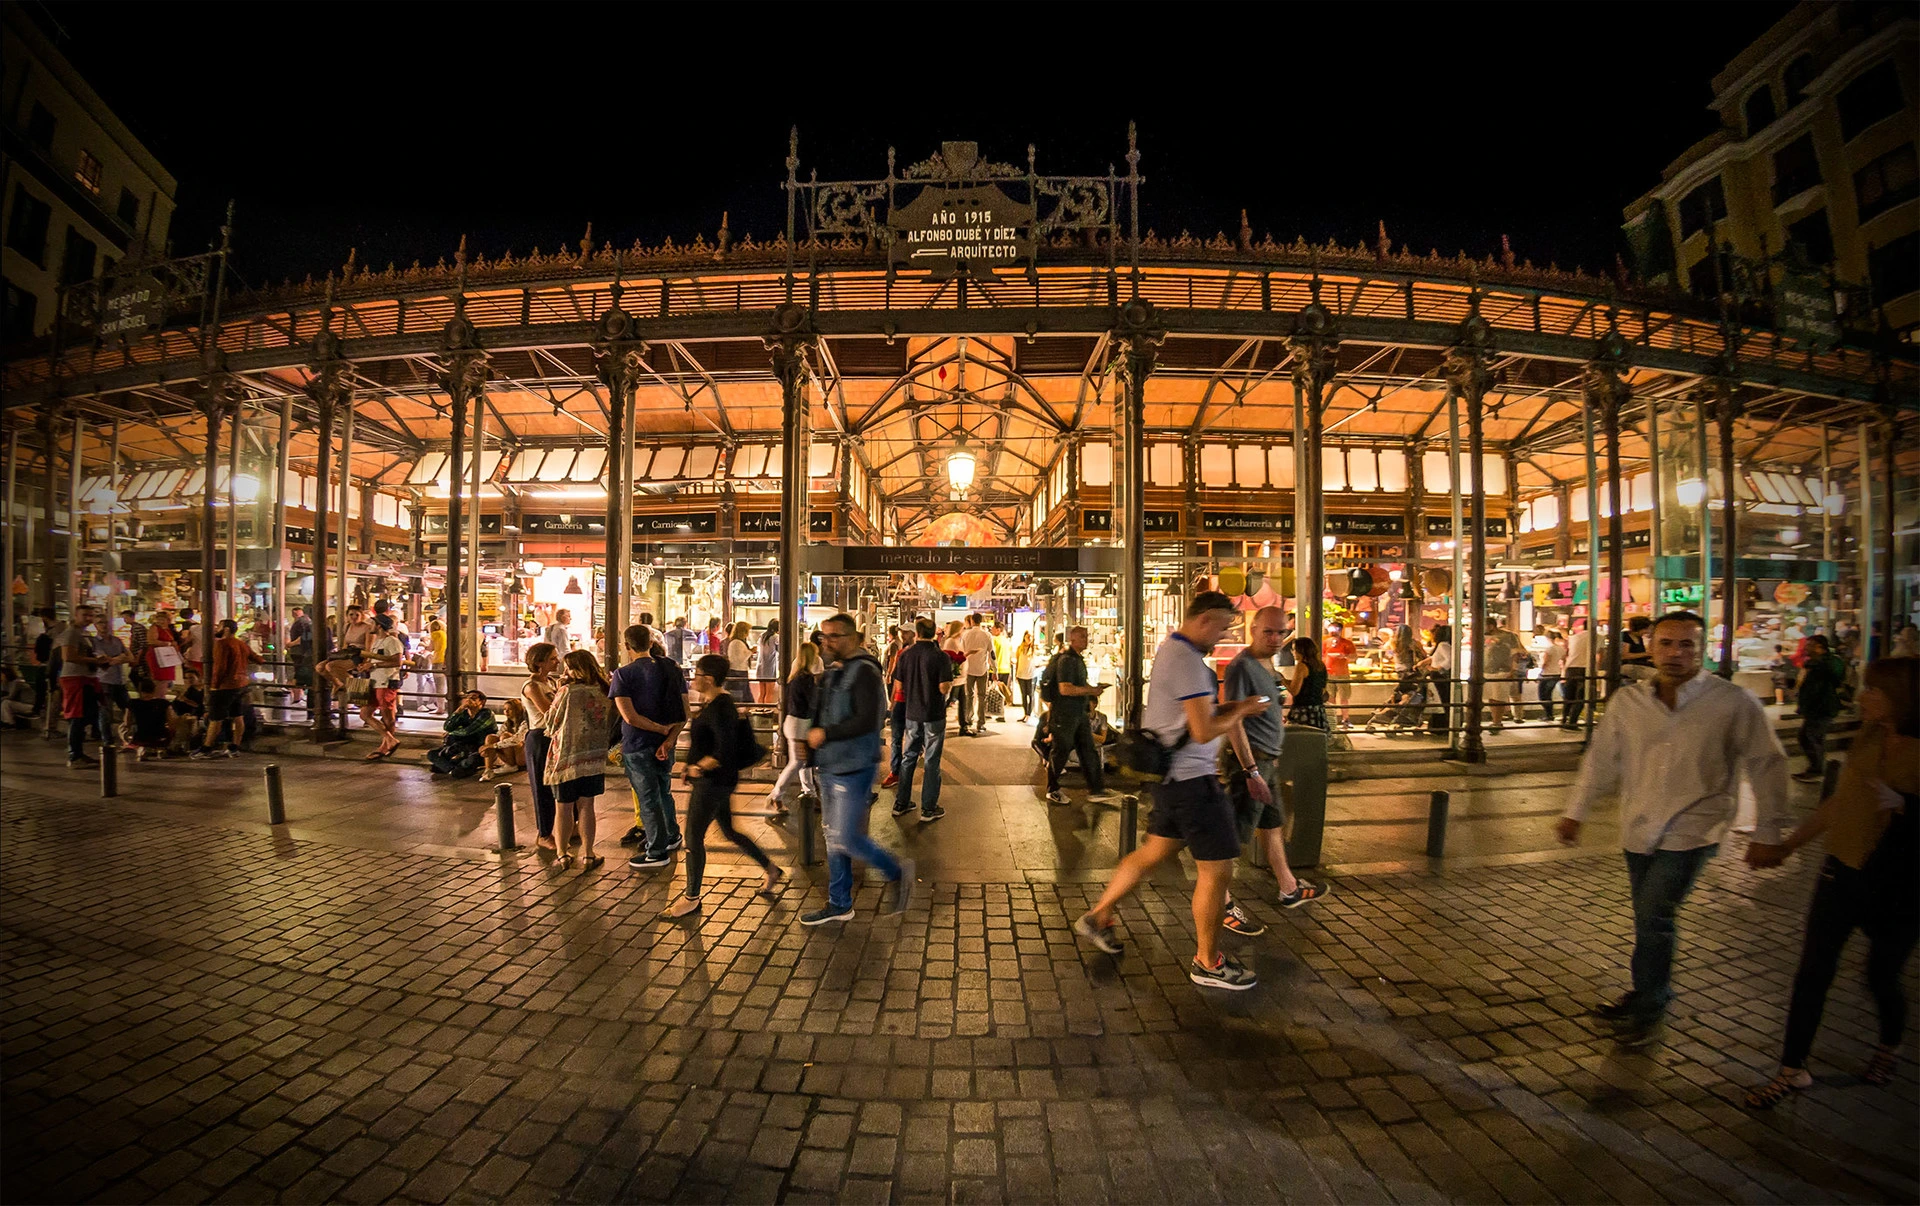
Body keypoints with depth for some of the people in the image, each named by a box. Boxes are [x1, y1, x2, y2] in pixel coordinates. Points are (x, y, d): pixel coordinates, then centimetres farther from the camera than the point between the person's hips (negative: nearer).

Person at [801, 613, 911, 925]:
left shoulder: (864, 672, -16)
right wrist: (810, 739, 5)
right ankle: (840, 904, 29)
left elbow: (866, 721, -26)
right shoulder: (832, 672, 12)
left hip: (853, 769, -9)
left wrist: (825, 734, -19)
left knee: (845, 840, -8)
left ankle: (898, 872, 14)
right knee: (834, 837, 16)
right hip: (830, 767, 9)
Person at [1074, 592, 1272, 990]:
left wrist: (1233, 707, 9)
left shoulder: (1171, 649, 12)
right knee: (1217, 868, 2)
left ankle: (1098, 916, 31)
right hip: (1191, 778, -10)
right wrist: (1239, 714, -6)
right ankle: (1208, 962, 18)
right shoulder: (1188, 660, -21)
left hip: (1172, 774, 10)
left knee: (1154, 852, 21)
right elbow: (1204, 731, -23)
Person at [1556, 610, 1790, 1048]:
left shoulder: (1733, 703, -7)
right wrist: (1576, 812, 12)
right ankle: (1651, 992, 33)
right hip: (1639, 829, 4)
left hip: (1691, 831, -4)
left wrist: (1767, 832, 0)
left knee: (1654, 916, -10)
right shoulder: (1628, 701, 1)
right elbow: (1601, 758, 10)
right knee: (1648, 919, 14)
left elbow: (1767, 765, 0)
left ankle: (1648, 1011, 8)